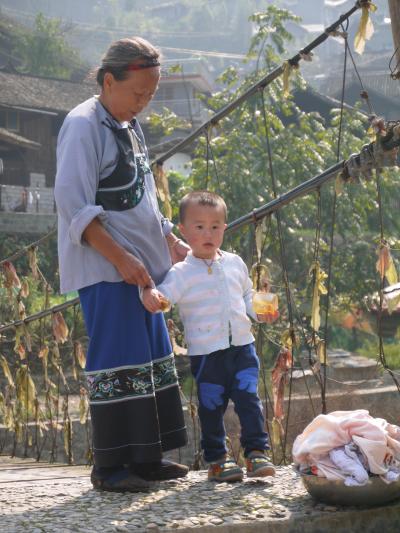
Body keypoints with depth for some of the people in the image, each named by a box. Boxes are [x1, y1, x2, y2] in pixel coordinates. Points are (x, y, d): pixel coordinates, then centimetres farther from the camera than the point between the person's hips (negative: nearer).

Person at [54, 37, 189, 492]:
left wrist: (172, 243, 15)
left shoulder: (130, 128, 17)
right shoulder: (83, 126, -11)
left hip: (141, 266, 9)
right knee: (116, 363, -8)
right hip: (105, 270, -9)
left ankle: (145, 458, 20)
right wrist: (120, 258, -22)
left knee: (152, 359, 12)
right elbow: (73, 204, -19)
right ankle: (110, 467, -1)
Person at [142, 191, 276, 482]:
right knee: (212, 406, 6)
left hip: (242, 346, 3)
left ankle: (257, 452, 4)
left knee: (249, 398, -2)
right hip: (206, 352, -3)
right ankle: (217, 458, 17)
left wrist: (260, 311, 4)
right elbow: (163, 295, -17)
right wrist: (150, 294, -39)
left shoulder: (235, 263, 9)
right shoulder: (182, 273, -6)